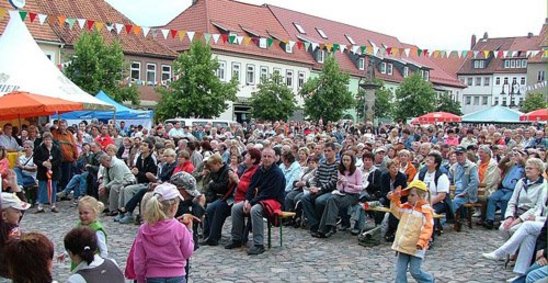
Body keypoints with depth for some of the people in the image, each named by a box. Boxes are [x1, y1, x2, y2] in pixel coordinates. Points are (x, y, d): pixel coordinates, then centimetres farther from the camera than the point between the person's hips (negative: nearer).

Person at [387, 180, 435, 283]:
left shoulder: (426, 210, -13)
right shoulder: (406, 207, 8)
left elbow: (427, 228, -18)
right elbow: (396, 210, 24)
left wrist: (421, 242, -25)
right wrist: (394, 199, 7)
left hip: (416, 247, -6)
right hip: (403, 245, 7)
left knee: (415, 271, 2)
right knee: (400, 271, 6)